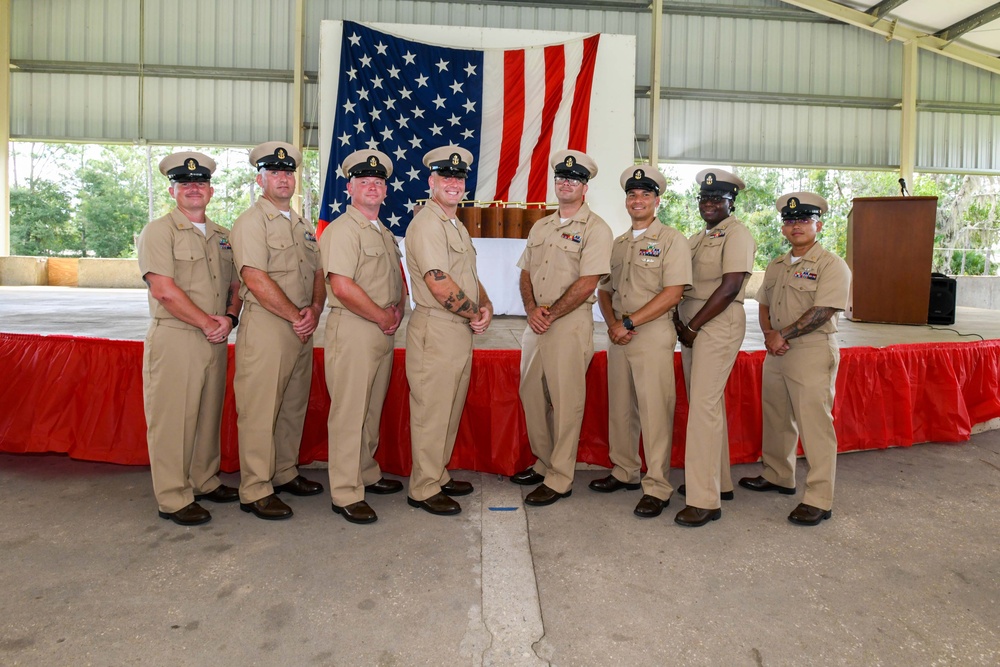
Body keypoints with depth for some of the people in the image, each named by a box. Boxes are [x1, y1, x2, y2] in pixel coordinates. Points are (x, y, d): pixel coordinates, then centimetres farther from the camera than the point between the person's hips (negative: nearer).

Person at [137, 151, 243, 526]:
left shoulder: (222, 236, 17)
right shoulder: (159, 231, -3)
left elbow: (235, 285, 17)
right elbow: (164, 289, -13)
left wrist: (229, 318, -3)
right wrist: (207, 322, -12)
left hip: (215, 341, 6)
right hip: (174, 340, -6)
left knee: (209, 416, 14)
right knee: (172, 420, -1)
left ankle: (204, 481, 28)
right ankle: (173, 499, 8)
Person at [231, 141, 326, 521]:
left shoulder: (304, 226, 17)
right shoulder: (251, 222, -6)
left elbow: (318, 273, 14)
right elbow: (256, 280, -15)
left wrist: (314, 310, -5)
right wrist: (296, 317, -12)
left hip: (302, 330, 8)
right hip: (265, 328, -7)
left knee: (294, 406, 14)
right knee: (259, 411, -3)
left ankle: (285, 474, 28)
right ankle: (255, 492, 6)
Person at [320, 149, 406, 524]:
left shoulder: (385, 233, 19)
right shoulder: (341, 230, -10)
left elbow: (398, 277, 25)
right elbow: (342, 287, -20)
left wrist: (398, 309, 5)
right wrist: (383, 317, -11)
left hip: (383, 331, 9)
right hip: (352, 329, -8)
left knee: (372, 409, 16)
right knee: (350, 412, -4)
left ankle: (367, 474, 30)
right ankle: (346, 494, 4)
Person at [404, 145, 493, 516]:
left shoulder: (457, 227, 19)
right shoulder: (427, 224, -13)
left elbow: (470, 277, 20)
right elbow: (441, 287, -21)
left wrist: (486, 307, 1)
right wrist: (477, 315, -10)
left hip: (462, 331, 10)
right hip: (436, 330, -10)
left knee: (450, 411, 16)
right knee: (431, 412, -1)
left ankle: (438, 476, 30)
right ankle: (423, 490, 11)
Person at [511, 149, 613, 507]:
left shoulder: (595, 228, -6)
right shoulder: (540, 227, 16)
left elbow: (587, 283, -14)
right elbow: (526, 273, 13)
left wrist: (550, 314, -12)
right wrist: (532, 310, -5)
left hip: (570, 324, -7)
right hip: (536, 325, 7)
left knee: (566, 403, -1)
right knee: (532, 396, 13)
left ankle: (559, 480, 9)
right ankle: (544, 463, 29)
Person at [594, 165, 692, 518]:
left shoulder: (671, 240, -3)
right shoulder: (618, 244, 17)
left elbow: (672, 293, -13)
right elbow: (604, 290, 17)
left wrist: (629, 322, -14)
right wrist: (612, 323, -3)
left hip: (653, 334, -6)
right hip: (619, 337, 7)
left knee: (655, 412, -5)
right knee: (620, 408, 12)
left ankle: (657, 488, 3)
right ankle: (624, 472, 26)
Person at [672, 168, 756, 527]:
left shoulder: (737, 234, -7)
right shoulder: (696, 239, 19)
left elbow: (730, 287, -17)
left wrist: (693, 327, -16)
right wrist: (678, 320, -1)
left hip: (718, 325, -9)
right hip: (691, 327, 9)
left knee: (704, 406, -12)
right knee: (707, 402, 14)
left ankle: (705, 499, -7)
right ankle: (719, 481, 26)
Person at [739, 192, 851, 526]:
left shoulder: (831, 265, -8)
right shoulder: (776, 266, 15)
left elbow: (823, 311, -17)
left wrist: (783, 335, -15)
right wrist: (769, 335, -3)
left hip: (813, 352, -7)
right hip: (775, 352, 8)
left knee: (815, 425, -5)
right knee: (776, 418, 17)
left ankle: (819, 499, 3)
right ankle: (777, 476, 34)